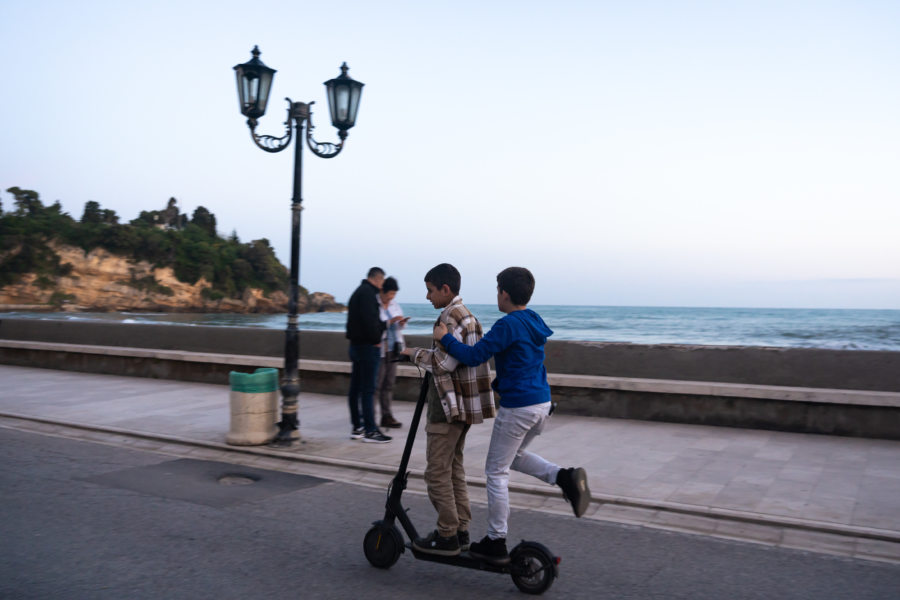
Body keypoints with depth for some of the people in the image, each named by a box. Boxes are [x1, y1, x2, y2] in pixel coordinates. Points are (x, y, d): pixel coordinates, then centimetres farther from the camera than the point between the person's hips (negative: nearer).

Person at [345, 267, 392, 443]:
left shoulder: (358, 292, 19)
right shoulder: (368, 293, -13)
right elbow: (369, 320, -22)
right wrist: (376, 340, -12)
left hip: (356, 344, 10)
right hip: (368, 346, -10)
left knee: (355, 388, 11)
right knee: (368, 389, -7)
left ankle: (356, 427, 18)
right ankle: (370, 430, -4)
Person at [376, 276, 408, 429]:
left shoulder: (395, 305, 11)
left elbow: (399, 327, 22)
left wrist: (402, 323, 0)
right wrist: (390, 321, -23)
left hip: (392, 349, 7)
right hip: (378, 349, -7)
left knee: (389, 384, 9)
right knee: (375, 384, -5)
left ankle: (387, 416, 14)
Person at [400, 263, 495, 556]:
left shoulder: (450, 317, -16)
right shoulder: (467, 314, 16)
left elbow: (444, 363, -22)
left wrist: (415, 353, -8)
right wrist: (425, 354, 18)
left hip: (448, 406, -10)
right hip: (463, 405, 10)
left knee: (437, 472, -2)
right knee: (454, 468, 16)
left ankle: (447, 537, 4)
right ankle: (461, 530, 22)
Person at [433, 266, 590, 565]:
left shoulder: (508, 325, -16)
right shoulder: (534, 321, 11)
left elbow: (473, 356, -18)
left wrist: (445, 338, -5)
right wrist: (494, 384, 27)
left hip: (517, 407, -9)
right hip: (542, 403, 9)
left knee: (496, 471, 4)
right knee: (515, 456, 28)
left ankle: (496, 543, 11)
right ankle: (565, 477, 7)